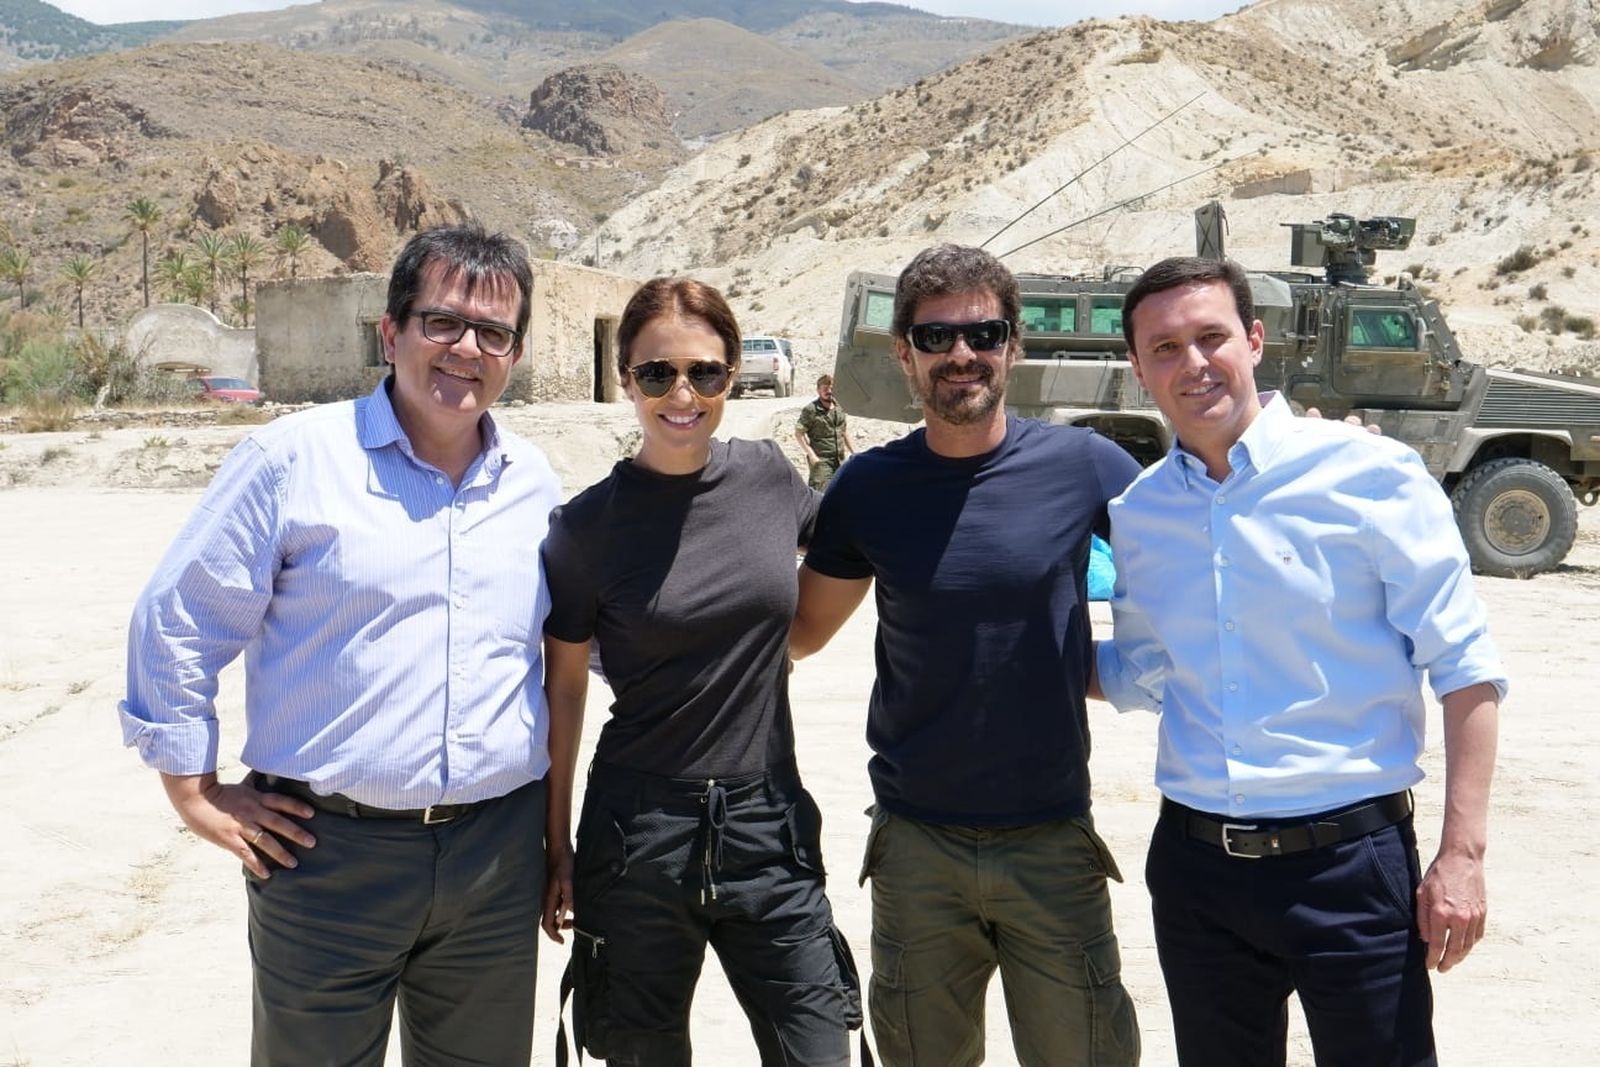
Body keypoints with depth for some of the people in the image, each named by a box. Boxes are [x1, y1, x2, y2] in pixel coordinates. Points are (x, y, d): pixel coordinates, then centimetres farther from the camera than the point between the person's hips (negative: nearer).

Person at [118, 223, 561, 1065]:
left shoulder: (534, 483, 6)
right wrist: (193, 789, -3)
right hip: (328, 851, -4)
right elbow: (177, 620, -4)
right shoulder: (297, 458, -8)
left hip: (498, 854, 4)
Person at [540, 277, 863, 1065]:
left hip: (770, 829, 2)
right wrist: (557, 848, 3)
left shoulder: (769, 475, 0)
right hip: (641, 833, -2)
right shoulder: (588, 525, -6)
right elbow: (562, 691, 1)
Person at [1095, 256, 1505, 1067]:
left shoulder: (1370, 474, -9)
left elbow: (1464, 668, -8)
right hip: (1195, 866, 5)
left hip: (1350, 861, -4)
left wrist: (1462, 853, -12)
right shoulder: (1137, 513, 4)